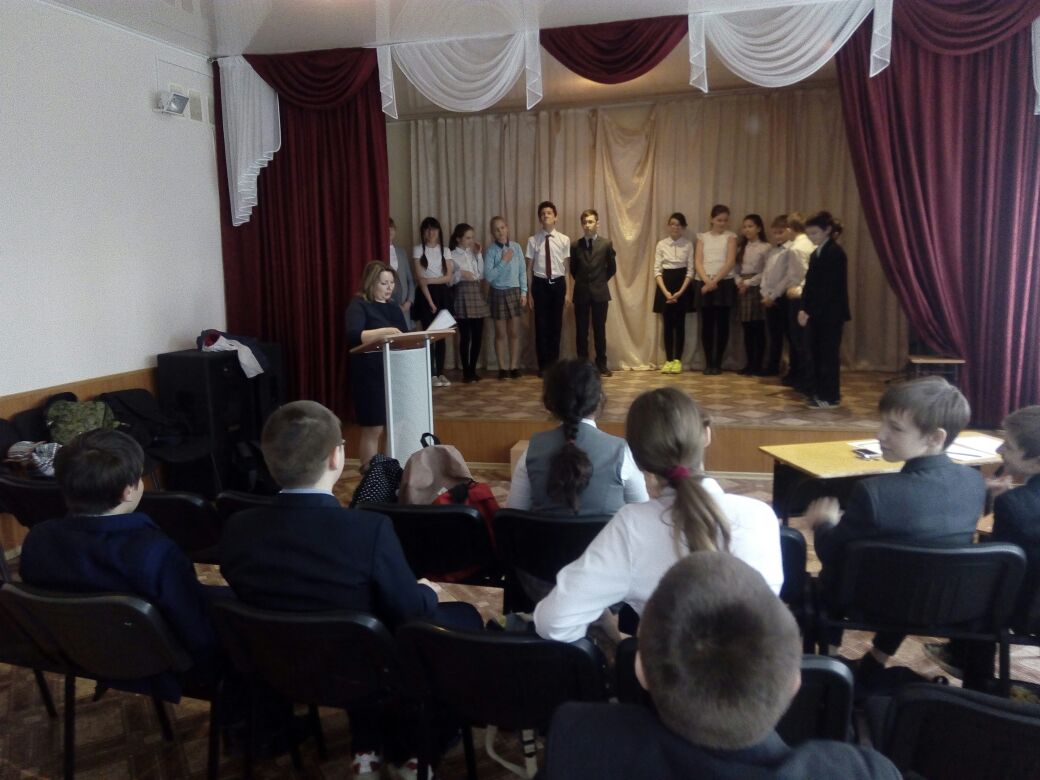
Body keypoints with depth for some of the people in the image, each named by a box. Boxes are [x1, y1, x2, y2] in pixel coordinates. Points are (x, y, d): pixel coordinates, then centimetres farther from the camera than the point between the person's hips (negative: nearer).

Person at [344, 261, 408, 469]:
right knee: (373, 429, -1)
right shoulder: (359, 306, -8)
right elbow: (353, 336, -24)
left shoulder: (393, 307, 16)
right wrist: (383, 332, -35)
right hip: (370, 376, -7)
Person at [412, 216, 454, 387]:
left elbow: (449, 277, 1)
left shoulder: (445, 251, 9)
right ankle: (432, 374, 1)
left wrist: (430, 280, -13)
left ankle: (441, 372, 10)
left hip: (443, 294, 3)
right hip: (426, 294, -3)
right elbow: (419, 279, -7)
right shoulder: (418, 250, -1)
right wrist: (430, 301, -13)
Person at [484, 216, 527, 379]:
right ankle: (502, 367, 15)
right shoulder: (491, 250, -9)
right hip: (498, 293, -2)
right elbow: (489, 276, -14)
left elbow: (523, 272, 4)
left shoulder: (516, 247, -1)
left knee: (514, 332, 7)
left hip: (515, 292, 2)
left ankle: (514, 366, 16)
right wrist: (503, 261, -17)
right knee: (500, 333, 6)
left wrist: (524, 293, 1)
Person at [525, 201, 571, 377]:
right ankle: (543, 365, 14)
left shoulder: (564, 240, 1)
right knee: (541, 325, 3)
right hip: (540, 284, -1)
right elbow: (529, 268, 3)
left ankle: (554, 363, 20)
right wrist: (529, 292, 1)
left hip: (558, 284, 1)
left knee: (556, 325, 8)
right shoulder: (533, 240, -1)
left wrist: (568, 292, 1)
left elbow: (566, 268, 3)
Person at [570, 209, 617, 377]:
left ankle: (601, 365, 13)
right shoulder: (576, 245, 3)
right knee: (581, 331, 3)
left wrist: (601, 281, 8)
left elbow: (612, 268, 9)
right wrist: (582, 282, 10)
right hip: (581, 293, 1)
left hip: (600, 293, -1)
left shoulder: (606, 244, 1)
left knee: (600, 330, 5)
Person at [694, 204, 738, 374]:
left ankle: (718, 362, 6)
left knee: (722, 323, -1)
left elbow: (730, 262, -5)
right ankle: (708, 362, 7)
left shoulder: (730, 236, 6)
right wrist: (707, 280, -12)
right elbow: (698, 262, 3)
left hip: (724, 283, -2)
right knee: (706, 323, 1)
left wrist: (715, 281, -14)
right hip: (704, 284, 2)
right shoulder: (703, 237, 12)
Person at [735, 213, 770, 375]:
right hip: (742, 289, 5)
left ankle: (757, 365, 4)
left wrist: (749, 283, -10)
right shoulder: (741, 247, 17)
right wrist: (739, 281, -6)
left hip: (757, 288, -5)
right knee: (746, 328, 6)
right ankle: (749, 364, 11)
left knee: (758, 328, -2)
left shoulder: (766, 247, -3)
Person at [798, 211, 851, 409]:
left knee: (829, 354, -3)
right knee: (816, 353, 10)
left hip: (830, 314, -8)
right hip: (816, 314, 8)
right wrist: (804, 309, 1)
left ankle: (830, 397, 4)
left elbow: (829, 288, -18)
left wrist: (810, 311, -19)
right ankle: (820, 393, 18)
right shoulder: (816, 253, 14)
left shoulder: (835, 252, -12)